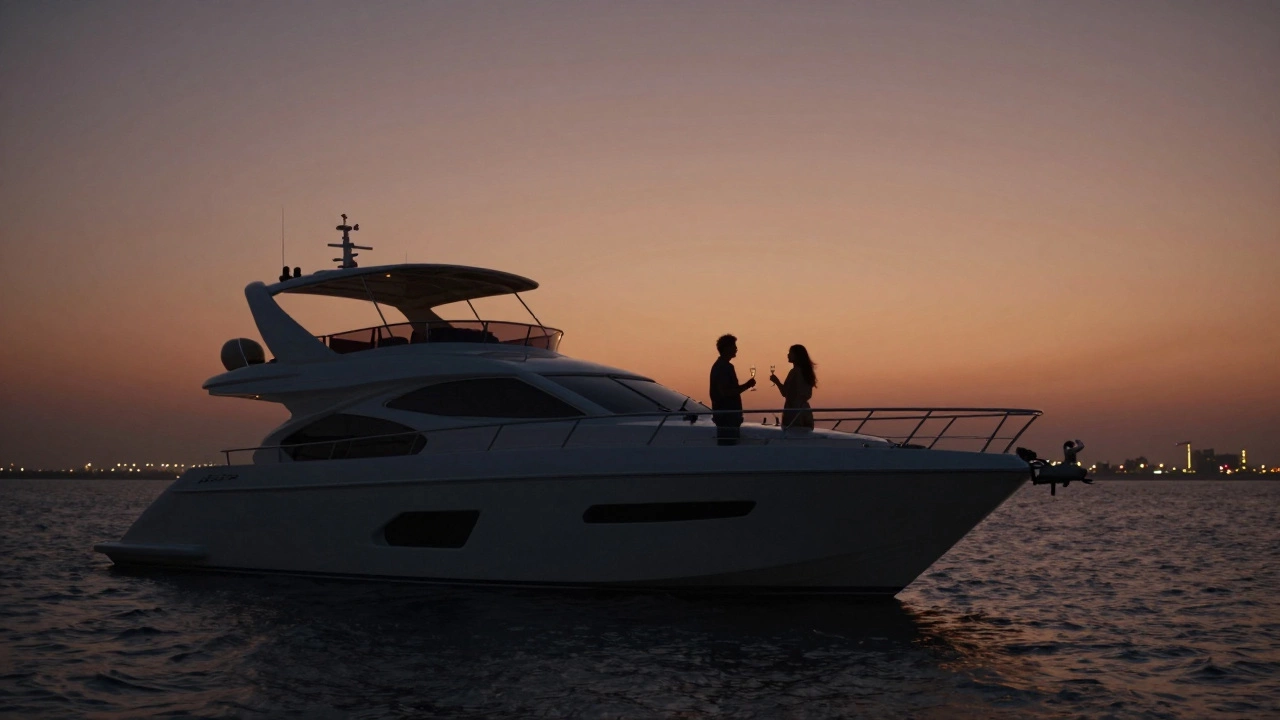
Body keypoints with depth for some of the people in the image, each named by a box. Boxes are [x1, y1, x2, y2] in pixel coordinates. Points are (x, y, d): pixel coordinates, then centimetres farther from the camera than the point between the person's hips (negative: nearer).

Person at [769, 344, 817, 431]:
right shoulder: (806, 371, 12)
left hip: (794, 412, -8)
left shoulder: (795, 372, -12)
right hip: (804, 412, 8)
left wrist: (776, 381, 2)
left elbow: (785, 393, -13)